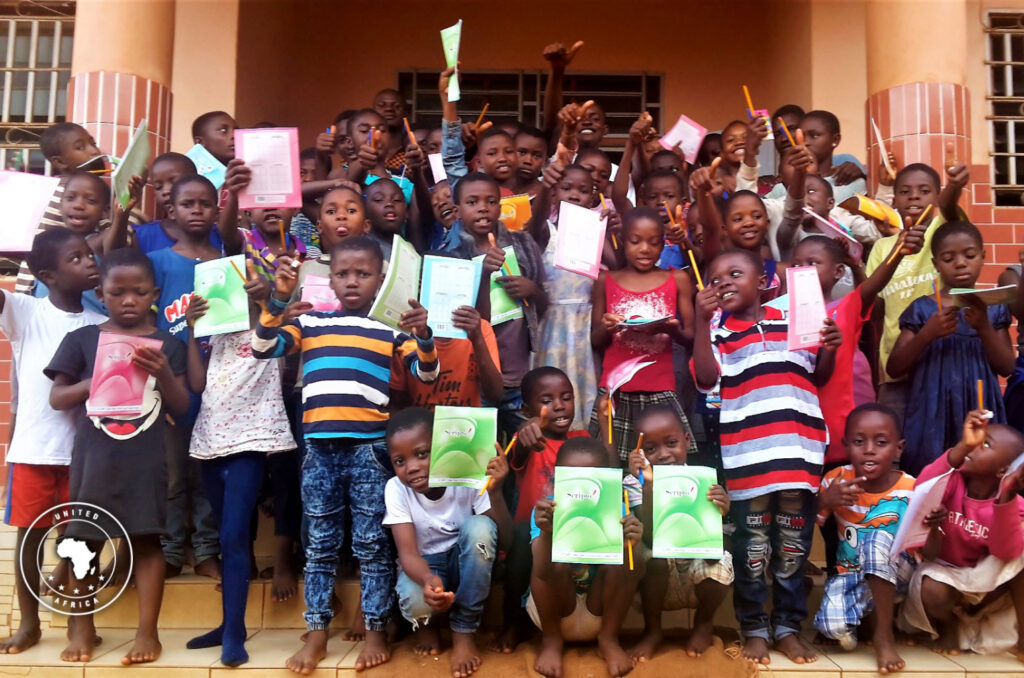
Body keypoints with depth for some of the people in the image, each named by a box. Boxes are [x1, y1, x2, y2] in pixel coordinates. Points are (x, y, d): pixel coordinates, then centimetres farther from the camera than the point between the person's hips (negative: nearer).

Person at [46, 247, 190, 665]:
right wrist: (100, 378, -14)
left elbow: (182, 407, 3)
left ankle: (148, 631, 10)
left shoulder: (167, 344, 4)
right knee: (85, 538, 8)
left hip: (146, 459, -1)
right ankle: (83, 628, 24)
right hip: (93, 456, 1)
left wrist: (163, 374, -16)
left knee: (146, 538, 2)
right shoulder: (82, 340, 3)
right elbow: (57, 398, 2)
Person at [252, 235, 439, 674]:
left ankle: (376, 631, 17)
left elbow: (427, 372, -1)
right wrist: (279, 299, -8)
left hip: (370, 447, -2)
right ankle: (316, 634, 21)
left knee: (372, 543, 5)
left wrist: (423, 336, -20)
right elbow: (262, 347, 2)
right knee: (320, 544, 11)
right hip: (319, 447, 2)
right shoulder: (310, 323, 9)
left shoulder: (392, 326, 4)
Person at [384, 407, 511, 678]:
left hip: (466, 565, 1)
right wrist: (429, 580, -49)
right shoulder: (396, 489, -18)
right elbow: (408, 553, -26)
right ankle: (425, 623, 6)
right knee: (416, 601, -36)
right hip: (424, 566, -1)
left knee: (480, 527, -32)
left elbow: (504, 541, -20)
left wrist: (495, 492, -37)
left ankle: (464, 629, -16)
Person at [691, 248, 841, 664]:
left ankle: (788, 626, 26)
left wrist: (829, 349, -3)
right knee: (751, 545, 6)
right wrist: (702, 320, -16)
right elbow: (706, 378, -12)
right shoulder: (717, 331, 5)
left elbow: (818, 377, 17)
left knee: (793, 544, 12)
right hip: (747, 456, -2)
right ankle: (753, 627, 21)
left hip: (799, 452, 2)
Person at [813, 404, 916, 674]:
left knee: (878, 537, -34)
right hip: (850, 573, 1)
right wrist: (825, 501, -27)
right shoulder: (836, 480, -9)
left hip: (895, 572, -1)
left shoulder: (912, 489, -12)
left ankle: (884, 633, -22)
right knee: (832, 625, -28)